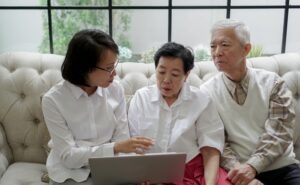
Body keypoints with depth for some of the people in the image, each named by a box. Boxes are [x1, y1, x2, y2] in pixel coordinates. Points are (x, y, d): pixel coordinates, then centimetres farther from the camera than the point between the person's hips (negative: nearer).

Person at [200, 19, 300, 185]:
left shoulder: (272, 82, 2)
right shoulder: (207, 91, 0)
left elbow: (279, 133, -6)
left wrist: (252, 166, -19)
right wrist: (239, 170, -19)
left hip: (284, 168, 1)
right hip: (241, 171, -1)